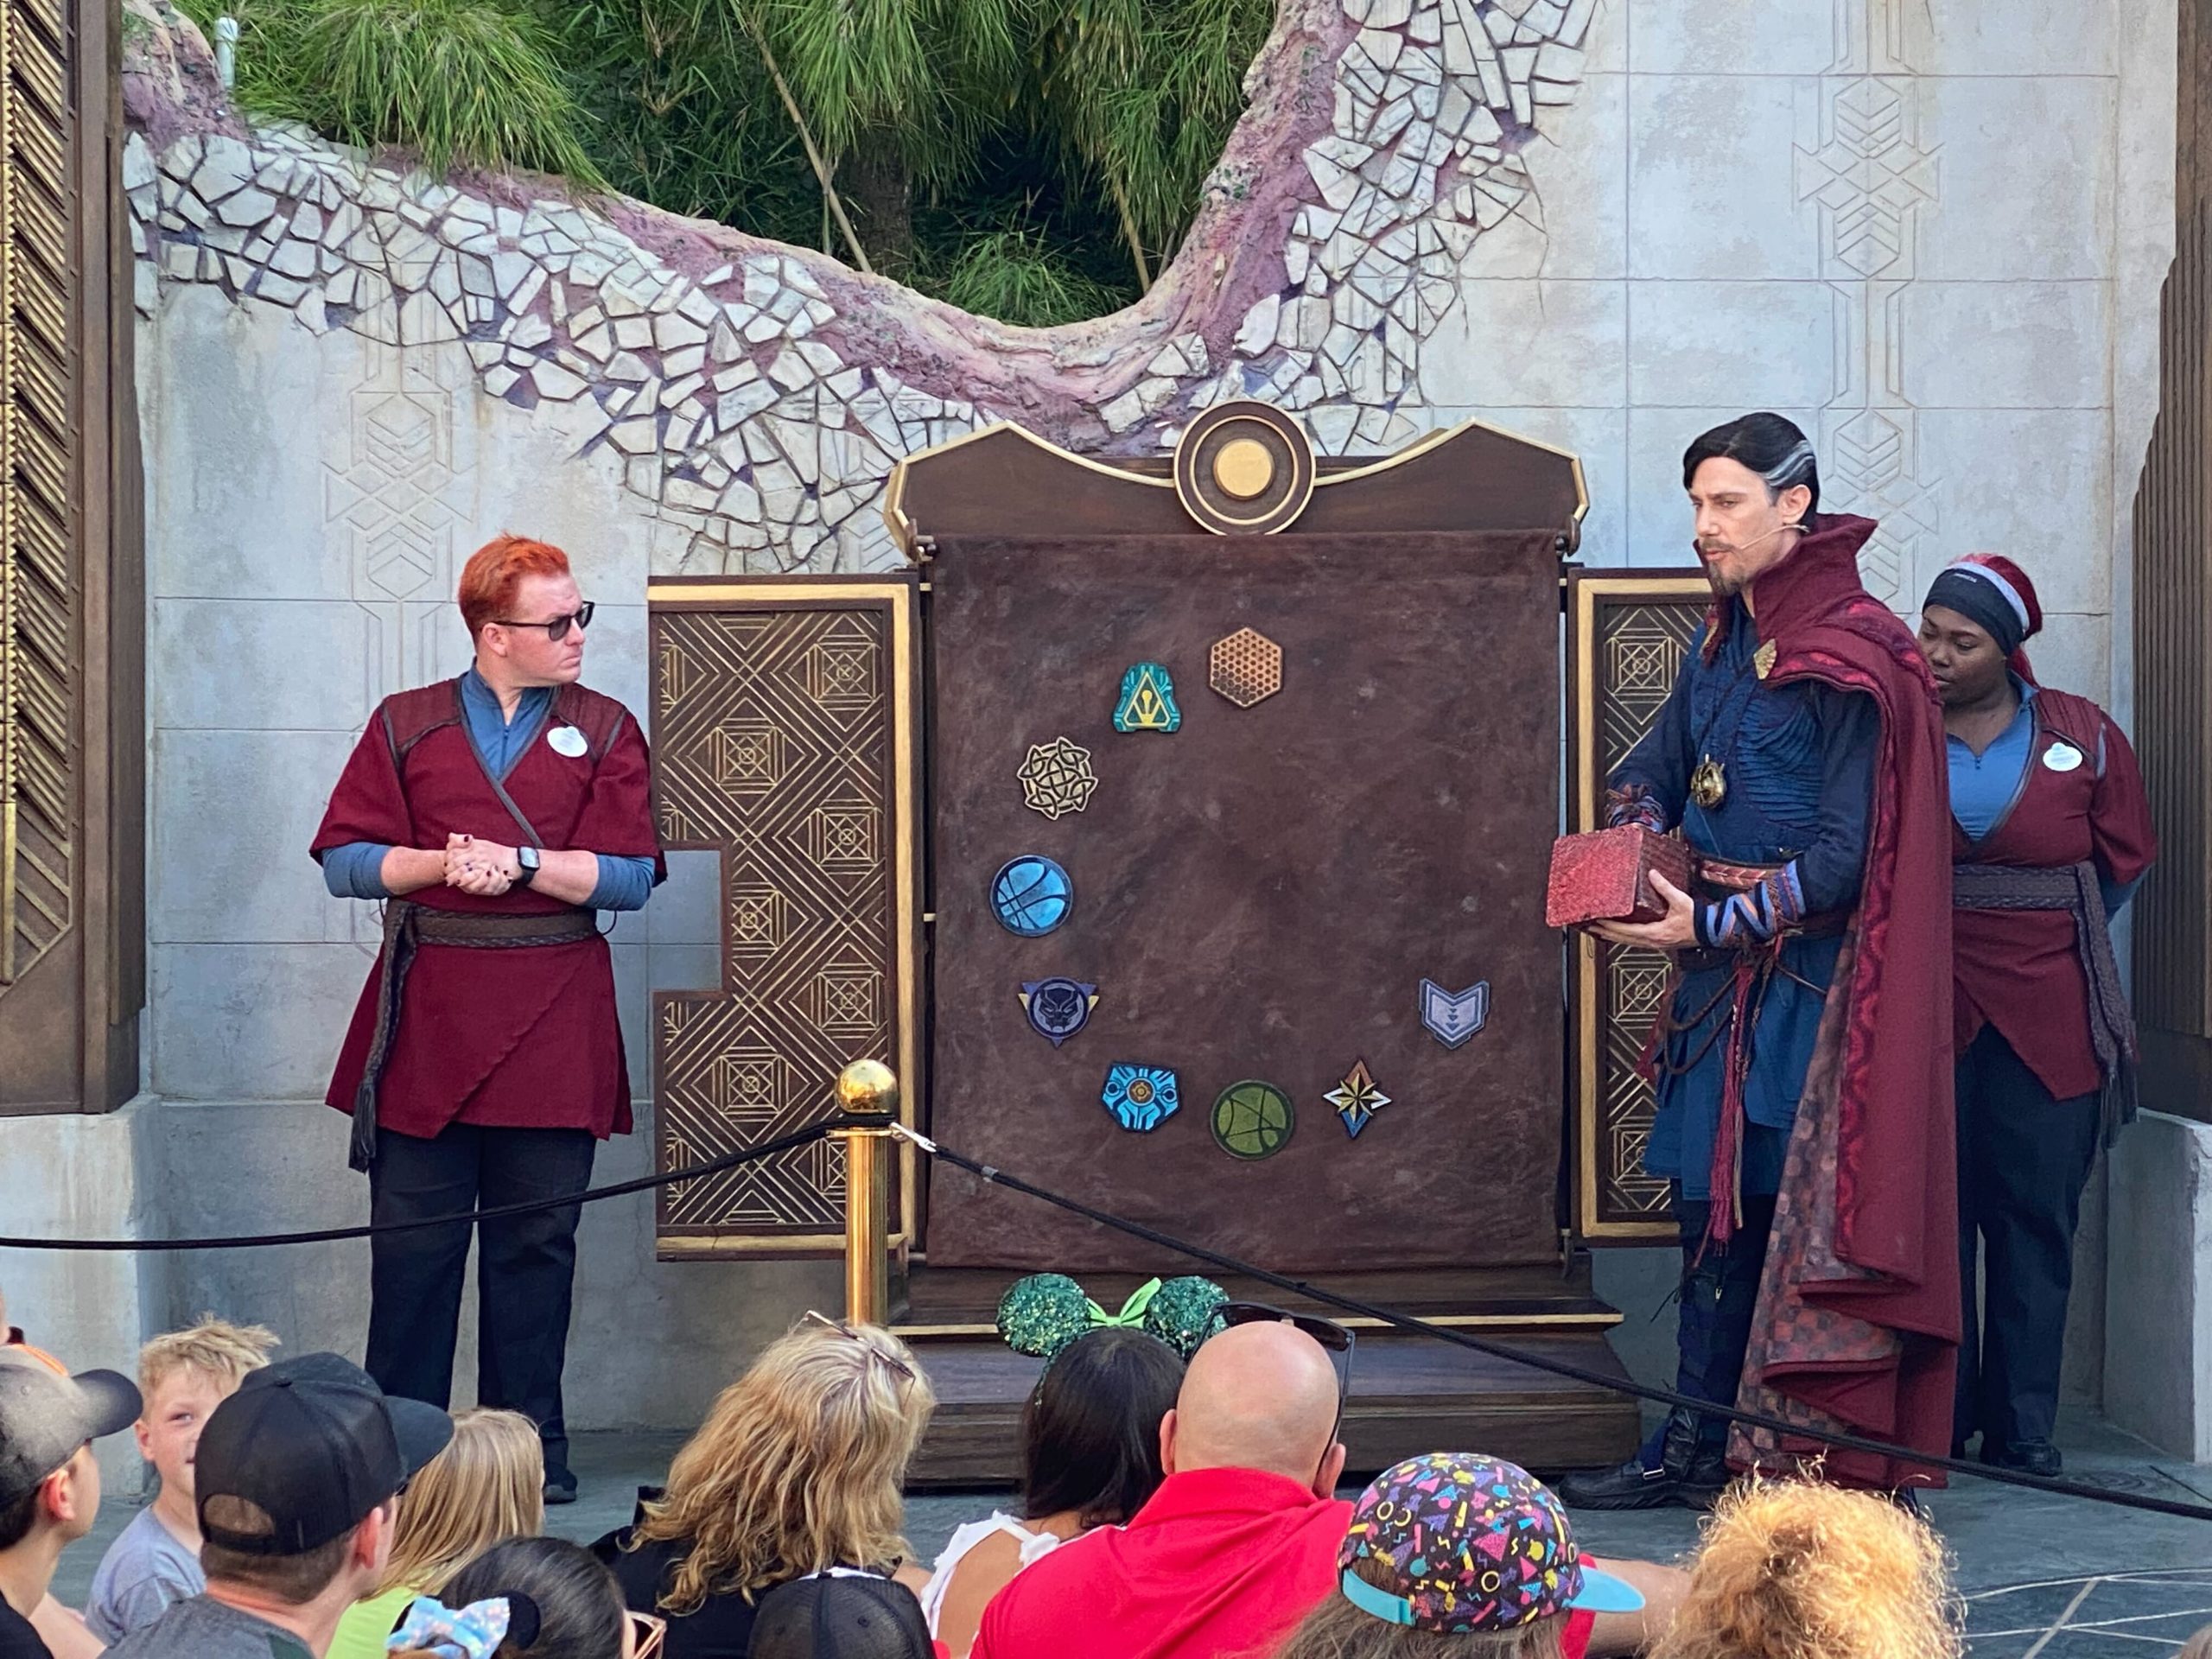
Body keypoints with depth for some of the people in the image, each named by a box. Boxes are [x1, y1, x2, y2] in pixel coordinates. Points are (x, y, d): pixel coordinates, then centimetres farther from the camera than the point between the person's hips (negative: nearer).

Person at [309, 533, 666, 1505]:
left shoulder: (604, 732, 8)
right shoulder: (407, 726, 9)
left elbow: (629, 876, -2)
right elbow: (346, 859, 3)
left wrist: (519, 863, -13)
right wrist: (439, 864, -13)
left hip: (551, 1021, 0)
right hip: (425, 1015, 0)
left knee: (537, 1242, 3)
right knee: (412, 1240, -1)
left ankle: (531, 1446, 11)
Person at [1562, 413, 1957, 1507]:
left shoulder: (1848, 662, -13)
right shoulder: (1725, 643, 12)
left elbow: (1843, 860, -17)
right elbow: (1650, 772, 22)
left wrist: (1713, 924, -18)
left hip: (1809, 979, -8)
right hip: (1723, 969, 8)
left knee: (1787, 1210, -6)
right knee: (1710, 1207, 10)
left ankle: (1787, 1463, -1)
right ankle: (1693, 1448, 16)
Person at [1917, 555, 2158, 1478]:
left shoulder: (2079, 737, 4)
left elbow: (2124, 855, 15)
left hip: (2046, 1013, 0)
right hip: (1928, 1011, 0)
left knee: (2036, 1220, 1)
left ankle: (2022, 1425, 8)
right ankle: (1937, 1420, 7)